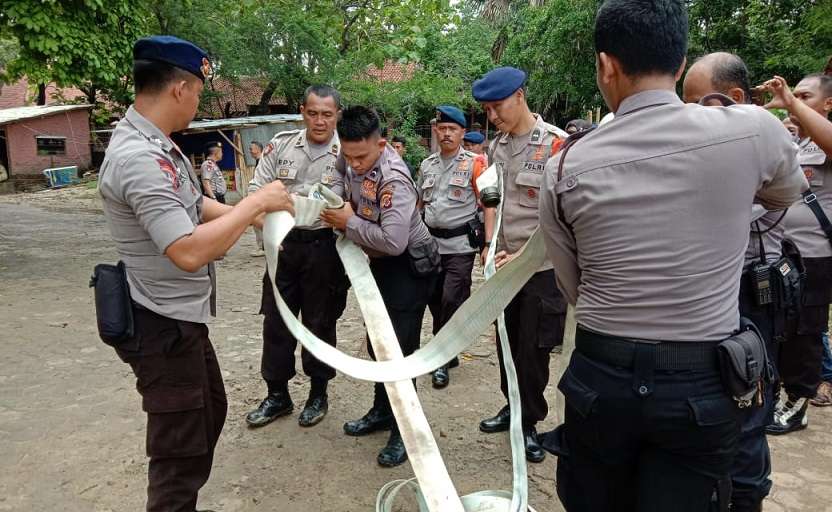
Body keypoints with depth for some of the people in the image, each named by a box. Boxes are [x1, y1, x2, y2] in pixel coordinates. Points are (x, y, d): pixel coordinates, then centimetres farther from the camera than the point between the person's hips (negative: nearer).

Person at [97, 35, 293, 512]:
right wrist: (256, 202, -24)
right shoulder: (139, 158, -27)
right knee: (181, 448, 4)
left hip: (182, 317, 11)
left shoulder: (155, 143, 6)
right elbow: (188, 252, -34)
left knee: (210, 412, 26)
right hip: (164, 328, -11)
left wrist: (259, 217, 9)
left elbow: (195, 205, 17)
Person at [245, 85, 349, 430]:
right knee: (275, 321, 10)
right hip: (283, 243, 4)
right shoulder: (280, 145, 3)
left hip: (323, 247, -3)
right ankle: (277, 395, 27)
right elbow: (257, 190, 2)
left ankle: (318, 394, 28)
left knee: (320, 323, 9)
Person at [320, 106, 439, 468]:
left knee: (399, 349, -6)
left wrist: (350, 223, -24)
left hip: (409, 266, -9)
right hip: (380, 263, 9)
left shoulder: (393, 179, -30)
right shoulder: (352, 155, -7)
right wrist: (344, 209, -2)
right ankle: (382, 411, 36)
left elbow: (394, 241, -38)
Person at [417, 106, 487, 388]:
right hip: (430, 242, 5)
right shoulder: (426, 165, 11)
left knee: (451, 300, -7)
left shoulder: (474, 163, -5)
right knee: (434, 300, 10)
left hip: (460, 245, -5)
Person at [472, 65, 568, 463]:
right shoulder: (496, 146, 6)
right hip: (505, 264, 6)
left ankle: (530, 422, 21)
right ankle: (513, 406, 35)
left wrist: (523, 257, -18)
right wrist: (490, 244, 1)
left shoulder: (556, 143, -14)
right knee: (507, 342, 17)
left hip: (543, 266, -6)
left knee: (533, 350, 4)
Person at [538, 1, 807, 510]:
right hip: (702, 388, 0)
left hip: (598, 379, 1)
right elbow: (788, 193, 15)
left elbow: (574, 289, 4)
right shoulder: (753, 129, -10)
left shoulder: (565, 167, -8)